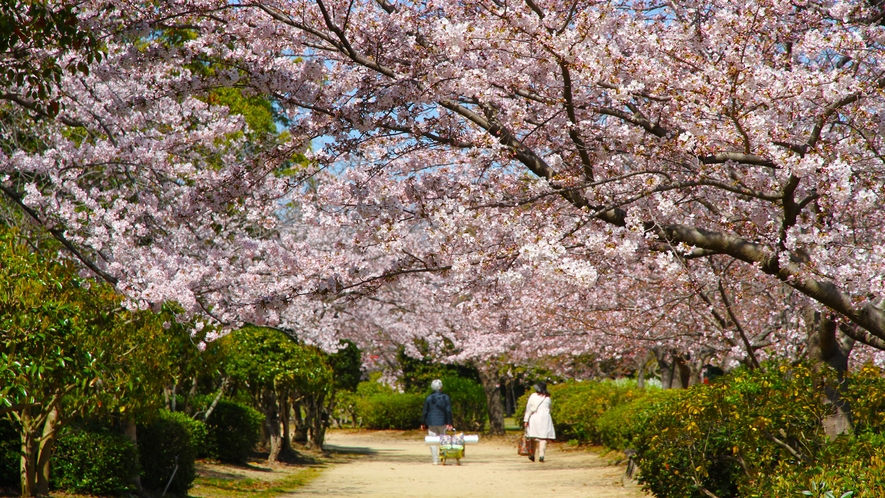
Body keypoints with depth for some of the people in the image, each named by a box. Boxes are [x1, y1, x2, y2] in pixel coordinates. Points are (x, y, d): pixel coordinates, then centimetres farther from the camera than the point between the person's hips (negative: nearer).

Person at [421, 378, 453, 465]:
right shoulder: (446, 397, -1)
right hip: (442, 422, 1)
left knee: (433, 442, 2)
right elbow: (448, 411, -3)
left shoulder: (428, 398, -2)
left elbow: (425, 412, 0)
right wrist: (449, 423, 0)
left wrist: (423, 423, 8)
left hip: (431, 423, -1)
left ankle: (435, 460, -2)